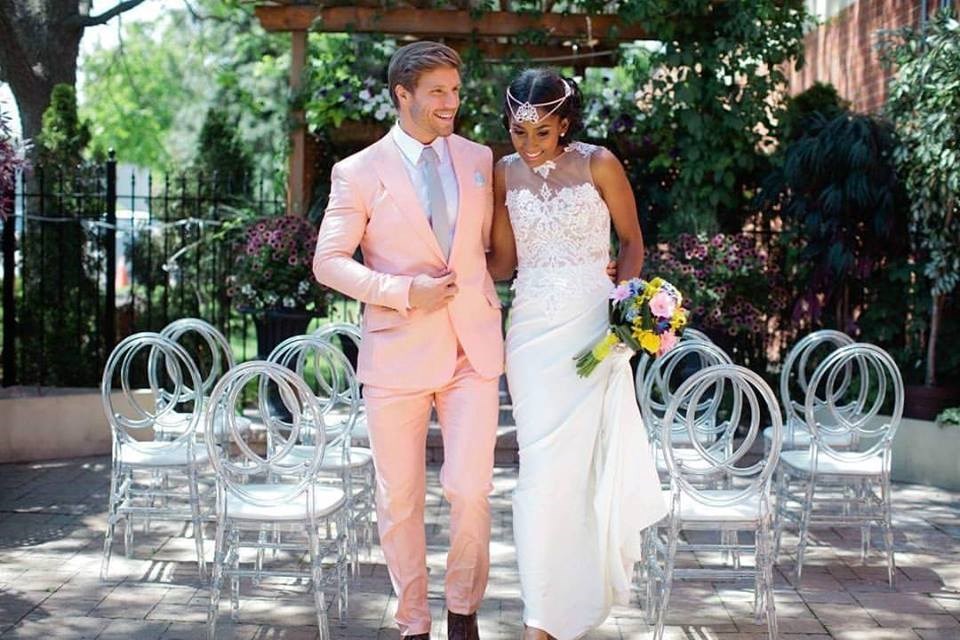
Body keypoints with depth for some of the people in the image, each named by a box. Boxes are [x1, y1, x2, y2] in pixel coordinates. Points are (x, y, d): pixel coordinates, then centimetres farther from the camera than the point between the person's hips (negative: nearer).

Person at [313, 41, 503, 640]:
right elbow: (329, 261, -4)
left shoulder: (480, 159, 9)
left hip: (473, 347, 2)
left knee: (470, 490, -6)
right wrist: (403, 292, -14)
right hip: (397, 353, -2)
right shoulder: (359, 173, -2)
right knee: (400, 500, 6)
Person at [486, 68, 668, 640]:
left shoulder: (598, 164, -3)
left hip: (594, 328, -1)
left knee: (585, 457, -1)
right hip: (533, 330, 2)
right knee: (543, 465, -2)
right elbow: (503, 260, 7)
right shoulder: (504, 174, 4)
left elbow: (632, 241, 4)